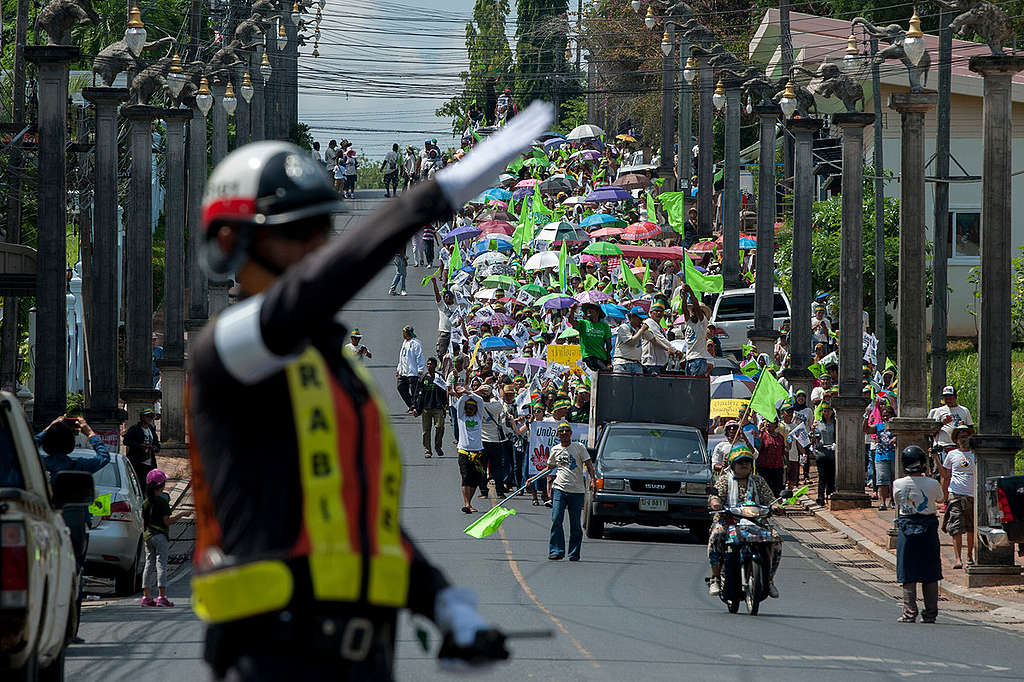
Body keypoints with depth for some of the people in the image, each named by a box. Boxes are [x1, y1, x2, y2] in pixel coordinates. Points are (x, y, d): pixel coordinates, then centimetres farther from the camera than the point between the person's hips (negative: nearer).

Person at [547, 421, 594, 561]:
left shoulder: (578, 447, 3)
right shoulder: (555, 449, 12)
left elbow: (588, 465, 0)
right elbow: (549, 468, 25)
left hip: (576, 491, -2)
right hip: (559, 488, 2)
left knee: (575, 524, 0)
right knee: (556, 520, -10)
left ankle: (574, 553, 6)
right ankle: (556, 550, -7)